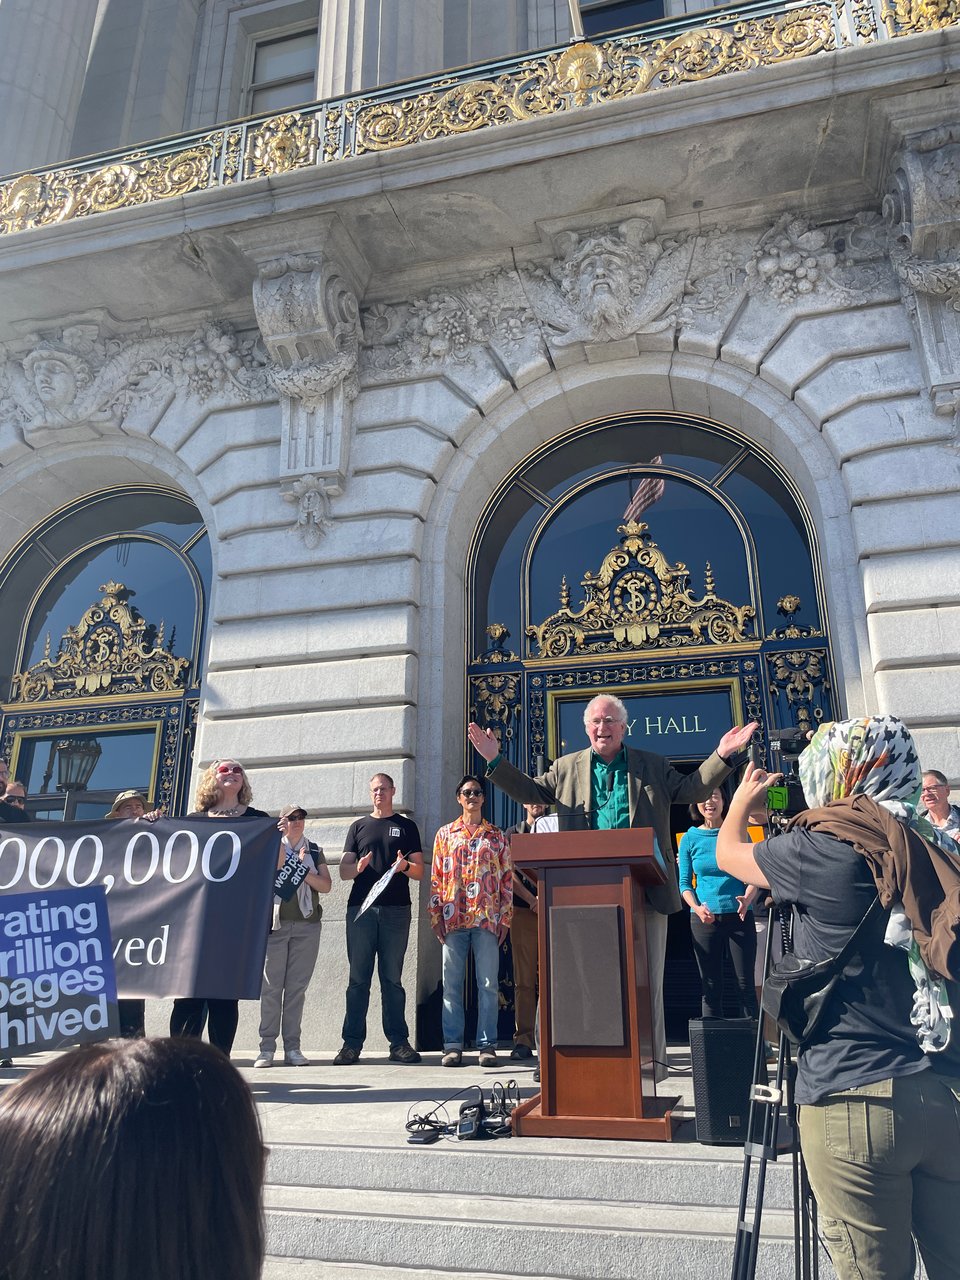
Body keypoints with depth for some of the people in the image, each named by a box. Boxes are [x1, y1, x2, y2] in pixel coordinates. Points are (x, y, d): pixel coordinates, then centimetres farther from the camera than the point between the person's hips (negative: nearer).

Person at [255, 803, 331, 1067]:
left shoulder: (314, 851, 15)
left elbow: (326, 885, 5)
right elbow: (275, 868, -11)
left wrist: (303, 871, -7)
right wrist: (279, 838, -13)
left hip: (307, 924, 2)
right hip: (275, 923, -2)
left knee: (297, 987, 1)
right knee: (271, 986, -4)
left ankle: (292, 1048, 5)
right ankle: (267, 1048, 1)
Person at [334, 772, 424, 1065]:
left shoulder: (407, 826, 12)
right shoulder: (359, 827, 16)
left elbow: (420, 872, 7)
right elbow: (343, 871, 10)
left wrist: (405, 866, -14)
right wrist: (358, 867, -12)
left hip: (396, 911, -1)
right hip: (361, 909, 1)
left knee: (392, 978, 3)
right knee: (358, 978, 2)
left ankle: (399, 1042, 7)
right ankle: (352, 1043, 7)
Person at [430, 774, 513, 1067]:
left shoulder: (497, 835, 10)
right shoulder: (445, 834, 12)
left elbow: (507, 878, 8)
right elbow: (435, 877, 9)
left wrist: (505, 917, 1)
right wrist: (435, 916, 2)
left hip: (487, 919, -1)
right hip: (453, 919, 1)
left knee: (488, 984, 0)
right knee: (451, 984, 3)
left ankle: (487, 1045, 7)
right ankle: (452, 1045, 9)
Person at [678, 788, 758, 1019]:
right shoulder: (690, 839, 4)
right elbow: (684, 883, 4)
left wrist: (747, 899, -17)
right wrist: (697, 908, -14)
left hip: (739, 916, 0)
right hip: (704, 919, 1)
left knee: (745, 984, 2)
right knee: (711, 986, 7)